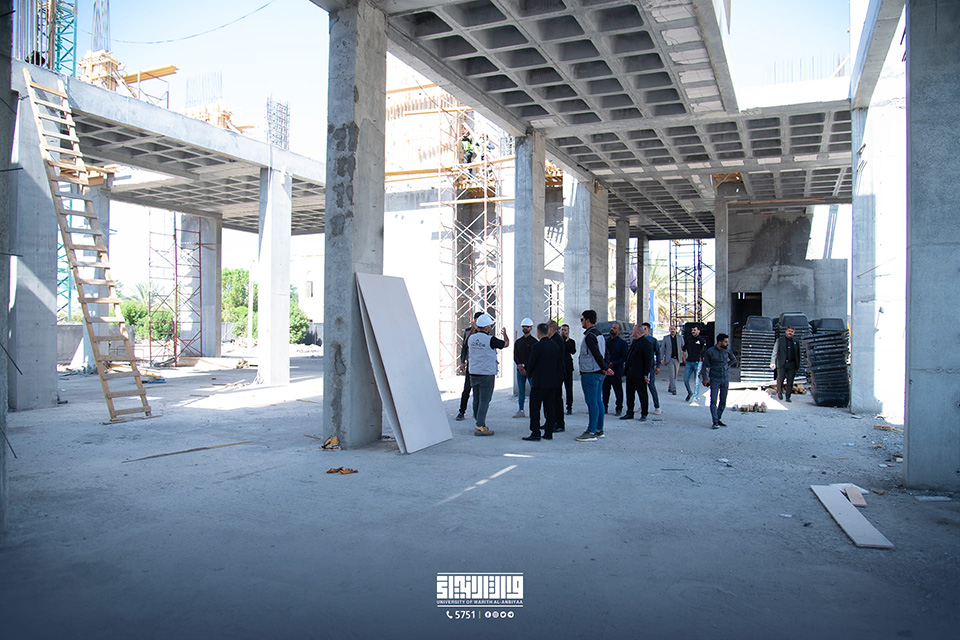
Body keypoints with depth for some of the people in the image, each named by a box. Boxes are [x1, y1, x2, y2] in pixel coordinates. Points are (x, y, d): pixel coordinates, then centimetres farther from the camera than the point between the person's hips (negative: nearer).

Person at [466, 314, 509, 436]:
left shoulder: (471, 338, 3)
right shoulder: (490, 340, -14)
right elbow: (506, 344, 1)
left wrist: (473, 328, 31)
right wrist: (505, 334, 22)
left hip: (473, 374, 7)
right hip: (487, 374, -6)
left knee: (477, 400, 13)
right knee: (484, 401, -4)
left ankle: (481, 424, 25)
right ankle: (480, 427, -7)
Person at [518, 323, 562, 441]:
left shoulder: (537, 346, -13)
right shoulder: (555, 345, 6)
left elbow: (531, 363, -9)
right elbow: (560, 364, 10)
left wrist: (528, 373, 12)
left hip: (539, 383, -6)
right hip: (553, 382, 6)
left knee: (535, 408, 1)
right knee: (550, 408, 9)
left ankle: (535, 433, -1)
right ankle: (549, 433, 12)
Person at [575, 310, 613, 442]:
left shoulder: (589, 336, -16)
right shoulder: (598, 334, 17)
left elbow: (597, 354, -20)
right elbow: (604, 353, 18)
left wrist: (605, 368, -12)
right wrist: (606, 367, 10)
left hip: (590, 374, -10)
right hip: (599, 373, 10)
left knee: (592, 402, -8)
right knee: (598, 401, 13)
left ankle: (591, 432, -6)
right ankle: (599, 430, 19)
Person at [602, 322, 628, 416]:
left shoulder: (622, 343, -6)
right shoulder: (606, 340, 11)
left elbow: (624, 358, -9)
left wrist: (613, 364, -18)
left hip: (616, 371, -5)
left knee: (618, 391, 5)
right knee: (605, 390, 9)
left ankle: (619, 409, 14)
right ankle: (604, 408, 19)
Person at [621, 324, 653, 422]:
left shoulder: (646, 344, -14)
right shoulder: (634, 342, 13)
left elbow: (648, 360, -16)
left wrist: (646, 374, -19)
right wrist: (626, 370, 15)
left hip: (639, 374, -9)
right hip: (630, 373, 9)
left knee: (642, 395, 4)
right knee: (629, 394, 13)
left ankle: (644, 414, 14)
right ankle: (629, 413, 22)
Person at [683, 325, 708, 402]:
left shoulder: (702, 340, -1)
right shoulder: (688, 340, 13)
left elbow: (704, 353, -5)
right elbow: (684, 350, 28)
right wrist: (684, 358, 17)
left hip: (697, 362, -5)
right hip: (689, 362, 5)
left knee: (696, 380, -4)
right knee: (685, 380, 3)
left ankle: (695, 396, 2)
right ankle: (690, 393, 25)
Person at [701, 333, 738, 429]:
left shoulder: (727, 351, 3)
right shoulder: (710, 352, -8)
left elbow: (734, 359, 22)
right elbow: (705, 365, -2)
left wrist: (727, 366, 8)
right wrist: (705, 378, -7)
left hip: (725, 379, 4)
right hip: (715, 379, -4)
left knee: (723, 401, 9)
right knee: (713, 401, -9)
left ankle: (718, 419, 20)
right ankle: (715, 422, -8)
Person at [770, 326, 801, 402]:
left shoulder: (795, 342, 16)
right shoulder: (780, 340, 9)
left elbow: (798, 355, 18)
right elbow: (775, 352, 2)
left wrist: (797, 366, 11)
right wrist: (773, 362, -9)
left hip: (792, 364, 2)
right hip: (782, 363, -2)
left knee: (790, 381, -1)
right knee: (780, 378, -14)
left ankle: (788, 397, 8)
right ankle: (779, 391, 12)